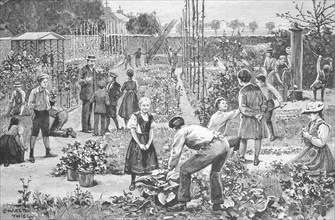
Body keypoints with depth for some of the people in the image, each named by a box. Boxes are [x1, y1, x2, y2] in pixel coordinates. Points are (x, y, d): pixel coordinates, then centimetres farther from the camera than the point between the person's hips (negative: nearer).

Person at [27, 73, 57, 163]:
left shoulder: (46, 91, 8)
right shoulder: (34, 92, -10)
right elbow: (30, 104, -7)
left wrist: (49, 106, 4)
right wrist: (36, 105, -20)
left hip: (46, 113, 6)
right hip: (37, 114, -5)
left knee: (46, 133, 11)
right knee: (34, 134, -3)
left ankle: (48, 152, 18)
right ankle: (31, 154, 1)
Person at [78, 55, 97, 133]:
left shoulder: (94, 70, 15)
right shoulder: (83, 70, -8)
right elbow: (79, 82, -12)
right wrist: (85, 80, -32)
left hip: (92, 93, 8)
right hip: (86, 93, -8)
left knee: (90, 110, 14)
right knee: (85, 110, -9)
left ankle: (88, 126, 23)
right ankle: (84, 128, -7)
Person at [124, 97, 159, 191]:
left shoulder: (150, 117, 4)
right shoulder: (135, 116, -10)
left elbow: (151, 132, 3)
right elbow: (133, 132, -10)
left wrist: (148, 144, -9)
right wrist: (139, 144, -14)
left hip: (147, 142, 4)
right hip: (137, 141, -4)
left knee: (149, 162, 4)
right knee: (135, 162, 0)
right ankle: (132, 182, 13)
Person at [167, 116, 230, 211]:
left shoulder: (180, 132, 15)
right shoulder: (194, 127, 37)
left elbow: (175, 153, 16)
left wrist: (171, 169, 30)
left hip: (212, 148, -8)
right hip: (224, 143, 8)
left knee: (185, 170, 7)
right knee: (215, 173, 31)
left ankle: (182, 203, 10)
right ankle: (217, 203, 30)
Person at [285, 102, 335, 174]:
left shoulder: (323, 126, -19)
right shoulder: (311, 123, 7)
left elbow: (321, 143, -22)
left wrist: (309, 136, -20)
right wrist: (304, 133, -5)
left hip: (319, 154, -9)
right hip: (310, 151, 9)